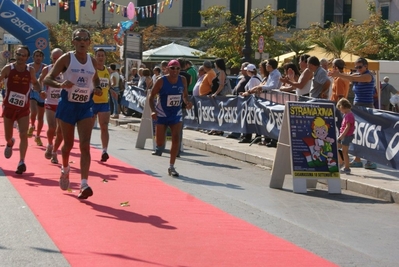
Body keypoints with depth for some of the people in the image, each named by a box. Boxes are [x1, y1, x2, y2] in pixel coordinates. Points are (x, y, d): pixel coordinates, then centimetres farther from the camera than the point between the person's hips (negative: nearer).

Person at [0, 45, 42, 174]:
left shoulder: (30, 71, -4)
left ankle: (21, 162, -15)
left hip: (23, 109, 0)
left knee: (23, 134, -15)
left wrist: (40, 91, -5)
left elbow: (35, 83, 14)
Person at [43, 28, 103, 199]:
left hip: (86, 107, 2)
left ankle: (84, 185, -17)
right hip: (67, 105, -2)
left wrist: (97, 88, 1)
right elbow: (47, 79, -9)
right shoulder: (66, 59, -7)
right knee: (68, 144, 10)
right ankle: (65, 169, 42)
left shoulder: (93, 62, 5)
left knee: (85, 145, -11)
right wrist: (60, 85, -30)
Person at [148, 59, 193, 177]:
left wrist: (188, 102, -13)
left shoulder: (182, 80, -4)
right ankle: (159, 147, 40)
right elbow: (151, 97, -8)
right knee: (160, 142, -1)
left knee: (176, 139, -10)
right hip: (162, 114, -2)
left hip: (176, 114, 2)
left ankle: (171, 167, -2)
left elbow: (185, 95, 10)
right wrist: (153, 111, -22)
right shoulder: (161, 81, -14)